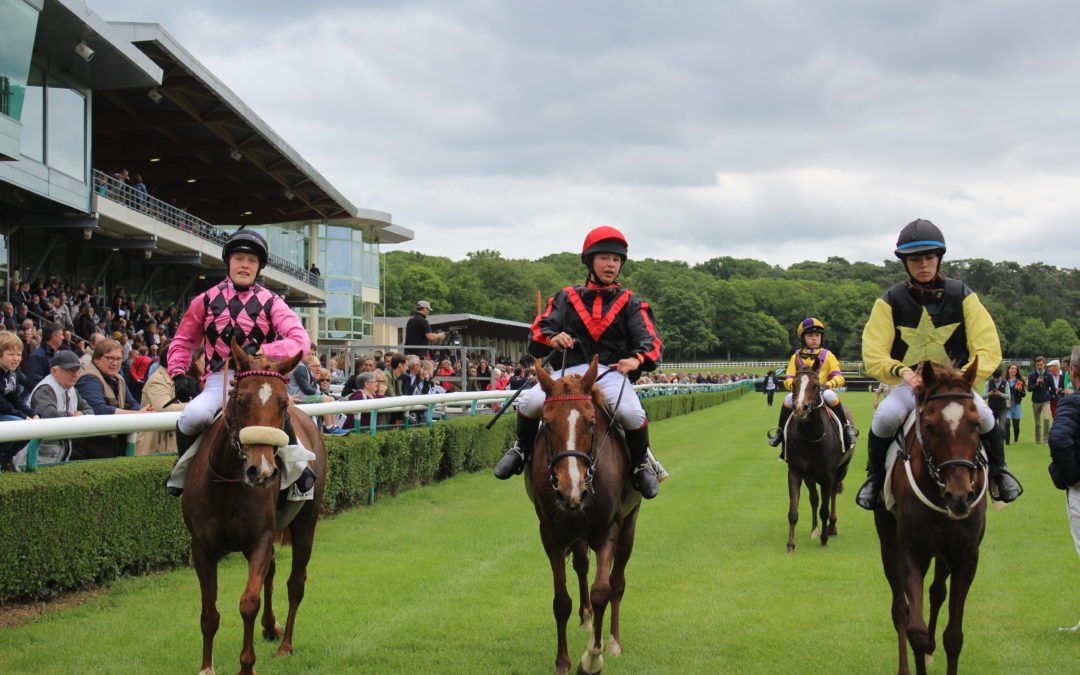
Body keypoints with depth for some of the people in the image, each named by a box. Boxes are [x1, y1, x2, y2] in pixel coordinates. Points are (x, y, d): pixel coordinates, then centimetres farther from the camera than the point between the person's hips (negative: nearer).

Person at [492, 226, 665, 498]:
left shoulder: (631, 303, 14)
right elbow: (537, 336, 9)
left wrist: (637, 359, -23)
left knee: (632, 413, -33)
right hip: (569, 371, 1)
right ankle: (522, 449, 6)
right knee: (530, 402, -26)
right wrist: (552, 338, -15)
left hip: (612, 373, -1)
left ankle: (641, 462, -2)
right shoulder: (566, 298, 16)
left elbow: (650, 341, 0)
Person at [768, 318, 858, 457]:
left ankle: (846, 427, -23)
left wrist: (829, 384, -25)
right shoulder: (796, 357, 10)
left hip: (823, 391, -1)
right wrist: (794, 385, -19)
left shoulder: (827, 356, 6)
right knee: (788, 399, -28)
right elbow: (787, 380, 5)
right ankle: (781, 431, -12)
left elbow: (839, 378, -3)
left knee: (830, 396, -35)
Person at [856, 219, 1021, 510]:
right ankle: (874, 477, -5)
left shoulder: (962, 296, -1)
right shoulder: (890, 302, -2)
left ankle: (998, 470, 3)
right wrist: (901, 371, -25)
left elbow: (988, 350, -5)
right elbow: (873, 355, -5)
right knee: (885, 417, -31)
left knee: (983, 415, -28)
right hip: (909, 384, -1)